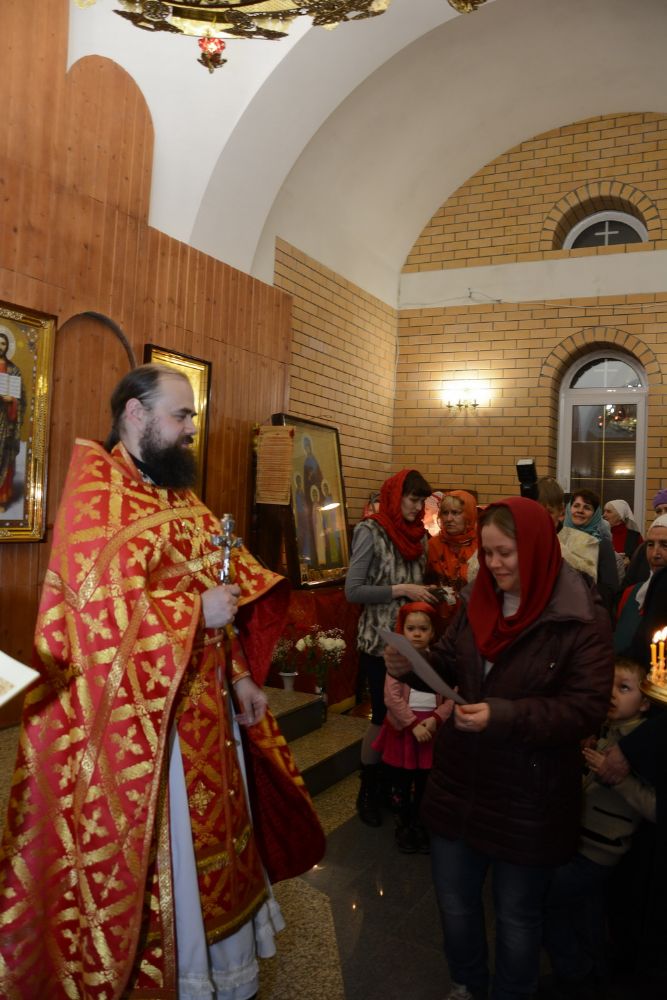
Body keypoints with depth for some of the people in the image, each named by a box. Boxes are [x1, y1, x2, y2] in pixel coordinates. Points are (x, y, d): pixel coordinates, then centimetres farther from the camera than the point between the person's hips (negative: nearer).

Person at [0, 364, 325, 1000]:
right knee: (160, 861, 8)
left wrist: (239, 676, 9)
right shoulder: (97, 491, -14)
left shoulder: (179, 496, 11)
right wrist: (197, 611, -16)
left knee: (213, 838, 21)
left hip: (206, 706, 8)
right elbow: (105, 605, -26)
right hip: (140, 721, -8)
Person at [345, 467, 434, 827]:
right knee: (383, 716, 2)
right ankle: (368, 791, 22)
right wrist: (400, 590, -19)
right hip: (379, 640, -5)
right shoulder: (371, 532, -10)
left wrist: (429, 593, -1)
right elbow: (353, 591, -15)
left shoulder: (418, 535, 8)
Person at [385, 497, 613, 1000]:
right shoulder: (478, 599, -2)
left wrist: (504, 716, -32)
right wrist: (412, 666, -15)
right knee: (454, 900, 22)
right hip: (460, 779, 5)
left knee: (517, 916, 18)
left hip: (529, 796, -5)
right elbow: (448, 665, 7)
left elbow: (586, 709, -21)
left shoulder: (582, 619, -18)